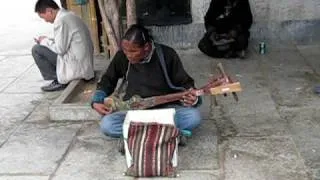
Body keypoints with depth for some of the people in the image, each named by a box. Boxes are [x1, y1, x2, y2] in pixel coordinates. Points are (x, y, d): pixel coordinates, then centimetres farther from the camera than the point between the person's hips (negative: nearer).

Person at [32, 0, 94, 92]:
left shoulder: (60, 21, -16)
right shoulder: (69, 15, 13)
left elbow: (60, 49, -19)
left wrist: (45, 41, -2)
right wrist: (47, 40, 11)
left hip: (76, 67, -10)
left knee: (36, 49, -3)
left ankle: (59, 81, 1)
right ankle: (61, 78, 16)